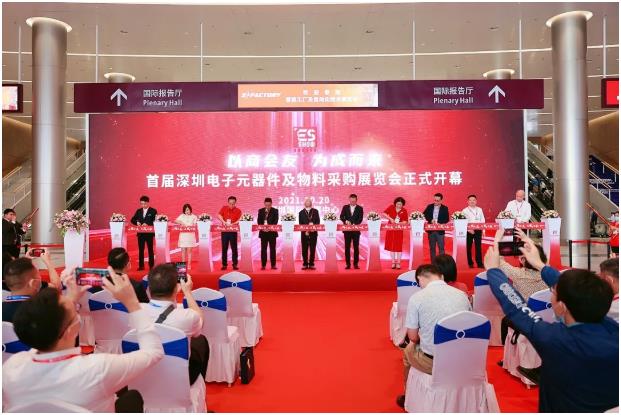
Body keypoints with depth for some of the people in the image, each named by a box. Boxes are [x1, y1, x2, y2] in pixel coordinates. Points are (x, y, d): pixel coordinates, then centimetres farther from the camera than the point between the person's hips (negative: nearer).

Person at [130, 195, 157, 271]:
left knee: (150, 249, 2)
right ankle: (141, 266, 12)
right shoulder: (138, 211, 11)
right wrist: (137, 222, -10)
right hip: (140, 233, 4)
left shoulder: (153, 211, -2)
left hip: (149, 233, -4)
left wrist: (147, 224, -23)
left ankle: (151, 265, 7)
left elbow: (155, 221, -9)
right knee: (140, 250, 6)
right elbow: (133, 220, 11)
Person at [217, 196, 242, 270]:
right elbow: (219, 215, -3)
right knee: (224, 248, 5)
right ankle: (224, 264, 11)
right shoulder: (224, 208, 5)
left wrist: (232, 224, -25)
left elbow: (239, 220, -9)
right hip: (224, 231, 2)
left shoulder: (238, 210, 0)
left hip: (233, 231, -1)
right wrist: (224, 222, -20)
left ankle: (235, 264, 6)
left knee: (234, 248, 0)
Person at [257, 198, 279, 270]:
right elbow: (259, 221, 2)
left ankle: (273, 265, 6)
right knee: (263, 249, 3)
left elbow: (276, 221, -6)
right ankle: (263, 265, 7)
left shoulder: (275, 211, 3)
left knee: (272, 249, 1)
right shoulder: (260, 211, 9)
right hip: (263, 232, 1)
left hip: (272, 232, -1)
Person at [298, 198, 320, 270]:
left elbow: (318, 221, 3)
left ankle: (311, 264, 7)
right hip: (304, 233, 0)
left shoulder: (315, 211, 10)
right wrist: (305, 230, -10)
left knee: (312, 249, 1)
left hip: (313, 233, 0)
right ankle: (305, 264, 6)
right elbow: (300, 223, 3)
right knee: (304, 249, 0)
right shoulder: (301, 212, 9)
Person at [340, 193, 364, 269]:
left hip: (356, 230, -1)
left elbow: (360, 219, -6)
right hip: (347, 230, 1)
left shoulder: (359, 208, 5)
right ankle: (348, 264, 7)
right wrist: (346, 221, -19)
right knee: (347, 247, 2)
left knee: (356, 247, 1)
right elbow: (341, 216, 1)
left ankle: (356, 264, 6)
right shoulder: (345, 207, 10)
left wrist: (354, 224, -22)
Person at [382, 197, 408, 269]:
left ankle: (398, 263, 6)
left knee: (399, 246, -1)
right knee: (391, 246, 4)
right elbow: (384, 213, -6)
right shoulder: (391, 207, -2)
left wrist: (399, 223, -21)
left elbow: (405, 221, -3)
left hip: (399, 231, -1)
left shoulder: (404, 211, -2)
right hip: (390, 230, 1)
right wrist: (390, 219, -18)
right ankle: (393, 263, 13)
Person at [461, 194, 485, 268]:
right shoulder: (465, 211, 0)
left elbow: (482, 220, 10)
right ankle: (470, 263, 11)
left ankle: (479, 263, 2)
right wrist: (469, 229, -16)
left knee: (478, 247, -1)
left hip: (478, 230, 2)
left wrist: (483, 229, 1)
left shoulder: (480, 210, 11)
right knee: (468, 247, 2)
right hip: (468, 231, -2)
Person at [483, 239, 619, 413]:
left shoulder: (554, 339, -33)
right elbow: (584, 295, -4)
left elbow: (514, 307, -19)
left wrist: (493, 269, -5)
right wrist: (540, 264, 7)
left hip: (564, 408, -4)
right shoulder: (614, 330, -20)